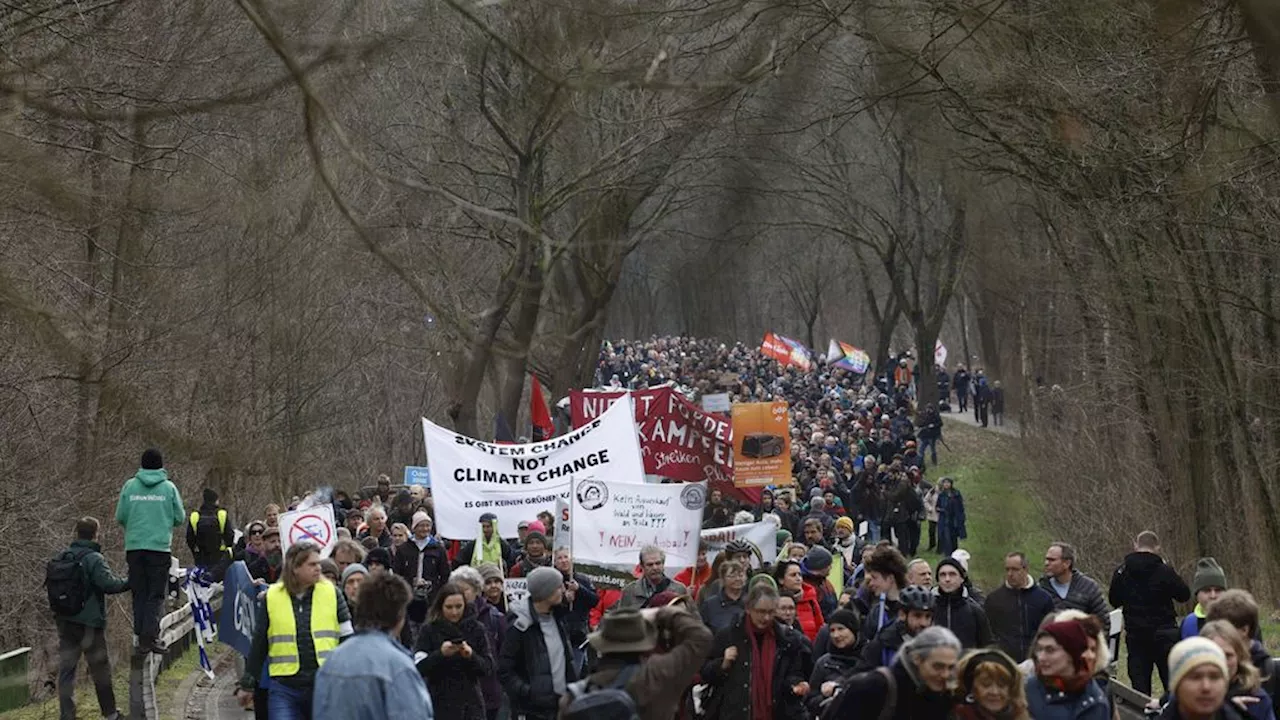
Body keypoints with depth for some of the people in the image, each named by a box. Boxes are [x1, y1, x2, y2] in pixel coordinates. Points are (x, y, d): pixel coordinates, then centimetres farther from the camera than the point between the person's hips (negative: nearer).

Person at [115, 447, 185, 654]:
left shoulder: (130, 486, 3)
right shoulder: (168, 487, -1)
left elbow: (120, 517, 4)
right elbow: (180, 517, 2)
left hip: (134, 547, 2)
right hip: (160, 546, -2)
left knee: (139, 593, 9)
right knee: (156, 594, 1)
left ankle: (141, 636, 7)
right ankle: (151, 634, -13)